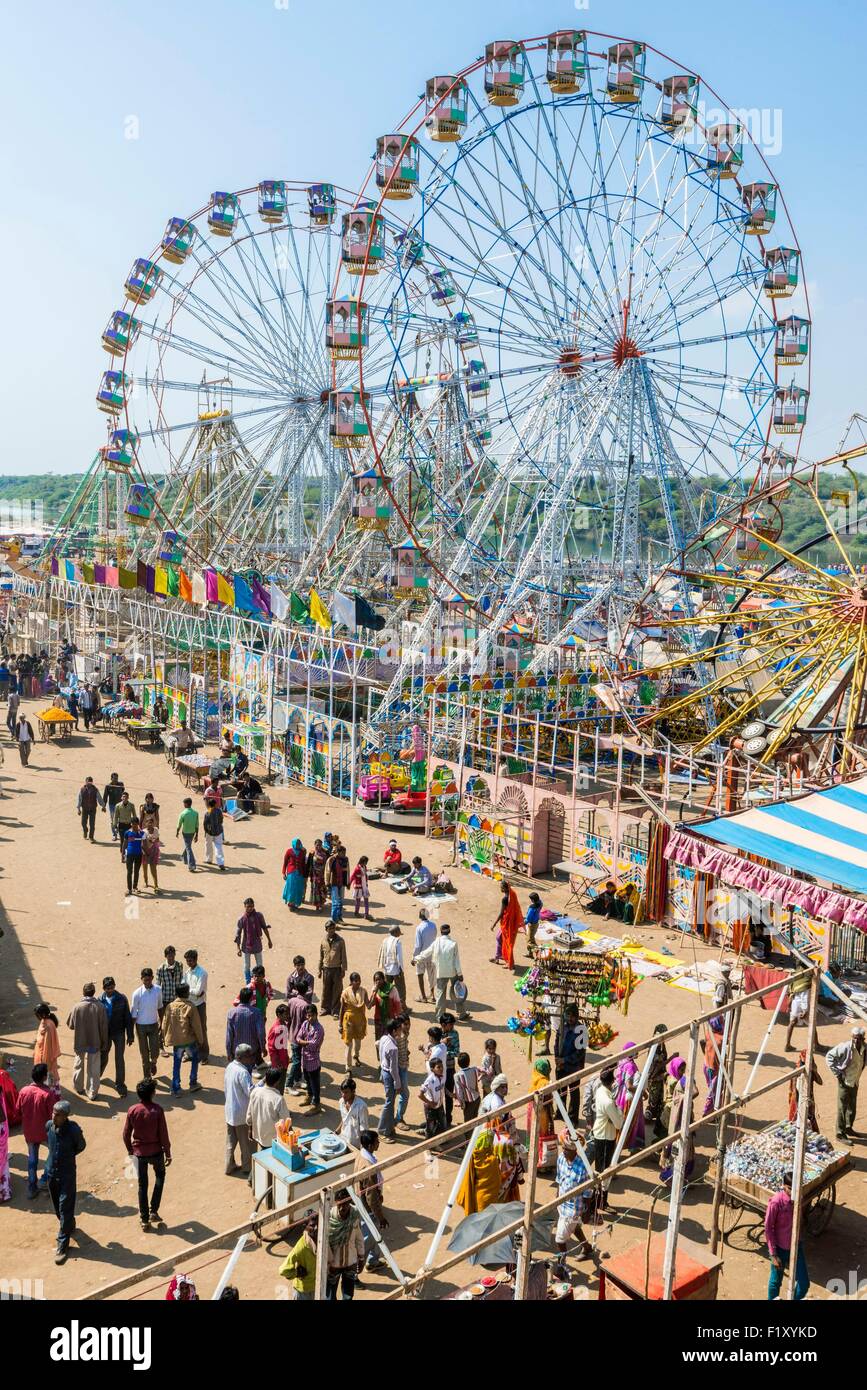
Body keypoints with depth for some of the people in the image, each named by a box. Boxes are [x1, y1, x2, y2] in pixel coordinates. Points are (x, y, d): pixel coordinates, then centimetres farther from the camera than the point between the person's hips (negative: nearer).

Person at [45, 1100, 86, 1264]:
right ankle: (69, 1226, 48)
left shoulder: (73, 1129, -22)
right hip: (51, 1172, 5)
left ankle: (62, 1245, 7)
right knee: (57, 1207, 21)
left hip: (67, 1174, -5)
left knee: (65, 1209, -2)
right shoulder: (49, 1126, -10)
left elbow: (81, 1146, -3)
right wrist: (56, 1156, 6)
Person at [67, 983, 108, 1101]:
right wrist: (104, 1044, 2)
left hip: (79, 1042, 1)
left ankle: (79, 1087, 36)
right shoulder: (99, 1007, -14)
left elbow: (70, 1025, -2)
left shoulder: (76, 1007, -14)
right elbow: (104, 1028, -9)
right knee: (93, 1069, 10)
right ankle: (92, 1093, 14)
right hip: (94, 1043, -1)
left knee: (79, 1065, 23)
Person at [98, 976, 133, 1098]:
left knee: (119, 1059, 0)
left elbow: (128, 1018, -5)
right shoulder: (100, 1000, -8)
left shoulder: (122, 999, -10)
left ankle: (120, 1084, 12)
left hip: (119, 1033, -1)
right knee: (103, 1058, 17)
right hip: (105, 1033, 1)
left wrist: (130, 1036, -5)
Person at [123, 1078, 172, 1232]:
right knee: (160, 1176, 24)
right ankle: (154, 1211, 16)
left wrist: (130, 1150, 15)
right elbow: (163, 1134, -13)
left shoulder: (132, 1110, -11)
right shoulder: (157, 1110, -18)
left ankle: (145, 1219, 22)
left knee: (142, 1185, 15)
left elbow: (126, 1134, -2)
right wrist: (168, 1153, -1)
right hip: (156, 1151, -2)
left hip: (139, 1152, 2)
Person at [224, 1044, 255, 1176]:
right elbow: (251, 1092, -28)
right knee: (246, 1143, 10)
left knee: (230, 1140, 20)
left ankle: (229, 1166, 30)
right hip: (242, 1114, -8)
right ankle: (247, 1168, 23)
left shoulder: (229, 1067, 0)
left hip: (229, 1111, 8)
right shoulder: (243, 1072, -27)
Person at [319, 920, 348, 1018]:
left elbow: (343, 956, -2)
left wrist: (343, 969, -5)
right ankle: (326, 1008, 26)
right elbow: (321, 956, 10)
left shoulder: (340, 941, -5)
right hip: (326, 969, 2)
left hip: (337, 969, -2)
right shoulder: (324, 941, 2)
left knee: (337, 991, 1)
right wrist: (320, 970, 10)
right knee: (326, 990, 11)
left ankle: (335, 1011, 9)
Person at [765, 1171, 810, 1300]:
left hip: (796, 1246, 5)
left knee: (804, 1283, 6)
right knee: (776, 1282, 14)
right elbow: (768, 1229, -18)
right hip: (780, 1248, -5)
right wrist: (773, 1254, -17)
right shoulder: (775, 1202, -25)